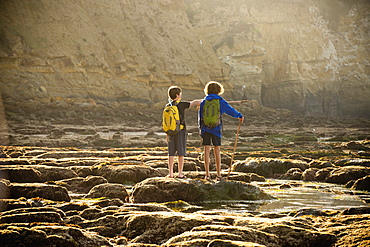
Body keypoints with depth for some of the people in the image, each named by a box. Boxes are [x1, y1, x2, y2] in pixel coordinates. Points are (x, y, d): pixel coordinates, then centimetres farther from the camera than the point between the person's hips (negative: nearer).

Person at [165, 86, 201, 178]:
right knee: (181, 153, 2)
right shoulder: (181, 105, -10)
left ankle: (170, 173, 8)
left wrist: (167, 134, 5)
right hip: (180, 132, -3)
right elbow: (194, 103, -3)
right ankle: (180, 173, 2)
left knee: (171, 153, 8)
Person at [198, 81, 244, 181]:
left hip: (205, 129, 1)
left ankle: (207, 174, 0)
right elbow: (231, 110, 8)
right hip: (216, 129, -1)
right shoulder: (220, 101, -2)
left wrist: (201, 129, 15)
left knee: (207, 150, 2)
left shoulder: (203, 102, 4)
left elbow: (200, 117, 7)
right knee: (217, 151, 3)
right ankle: (218, 174, 5)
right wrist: (240, 116, 26)